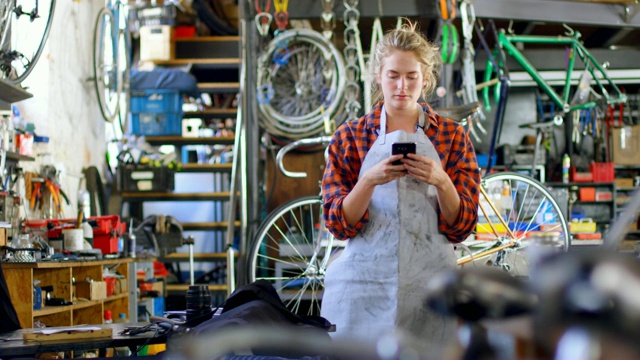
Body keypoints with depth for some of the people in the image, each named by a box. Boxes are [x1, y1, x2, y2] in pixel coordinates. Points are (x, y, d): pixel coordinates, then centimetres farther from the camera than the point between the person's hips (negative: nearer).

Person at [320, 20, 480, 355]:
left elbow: (461, 227, 2)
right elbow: (340, 224, -1)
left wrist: (440, 181, -17)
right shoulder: (349, 137, 5)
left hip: (429, 282, 0)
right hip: (364, 279, 0)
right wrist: (370, 181, -18)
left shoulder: (452, 136, 5)